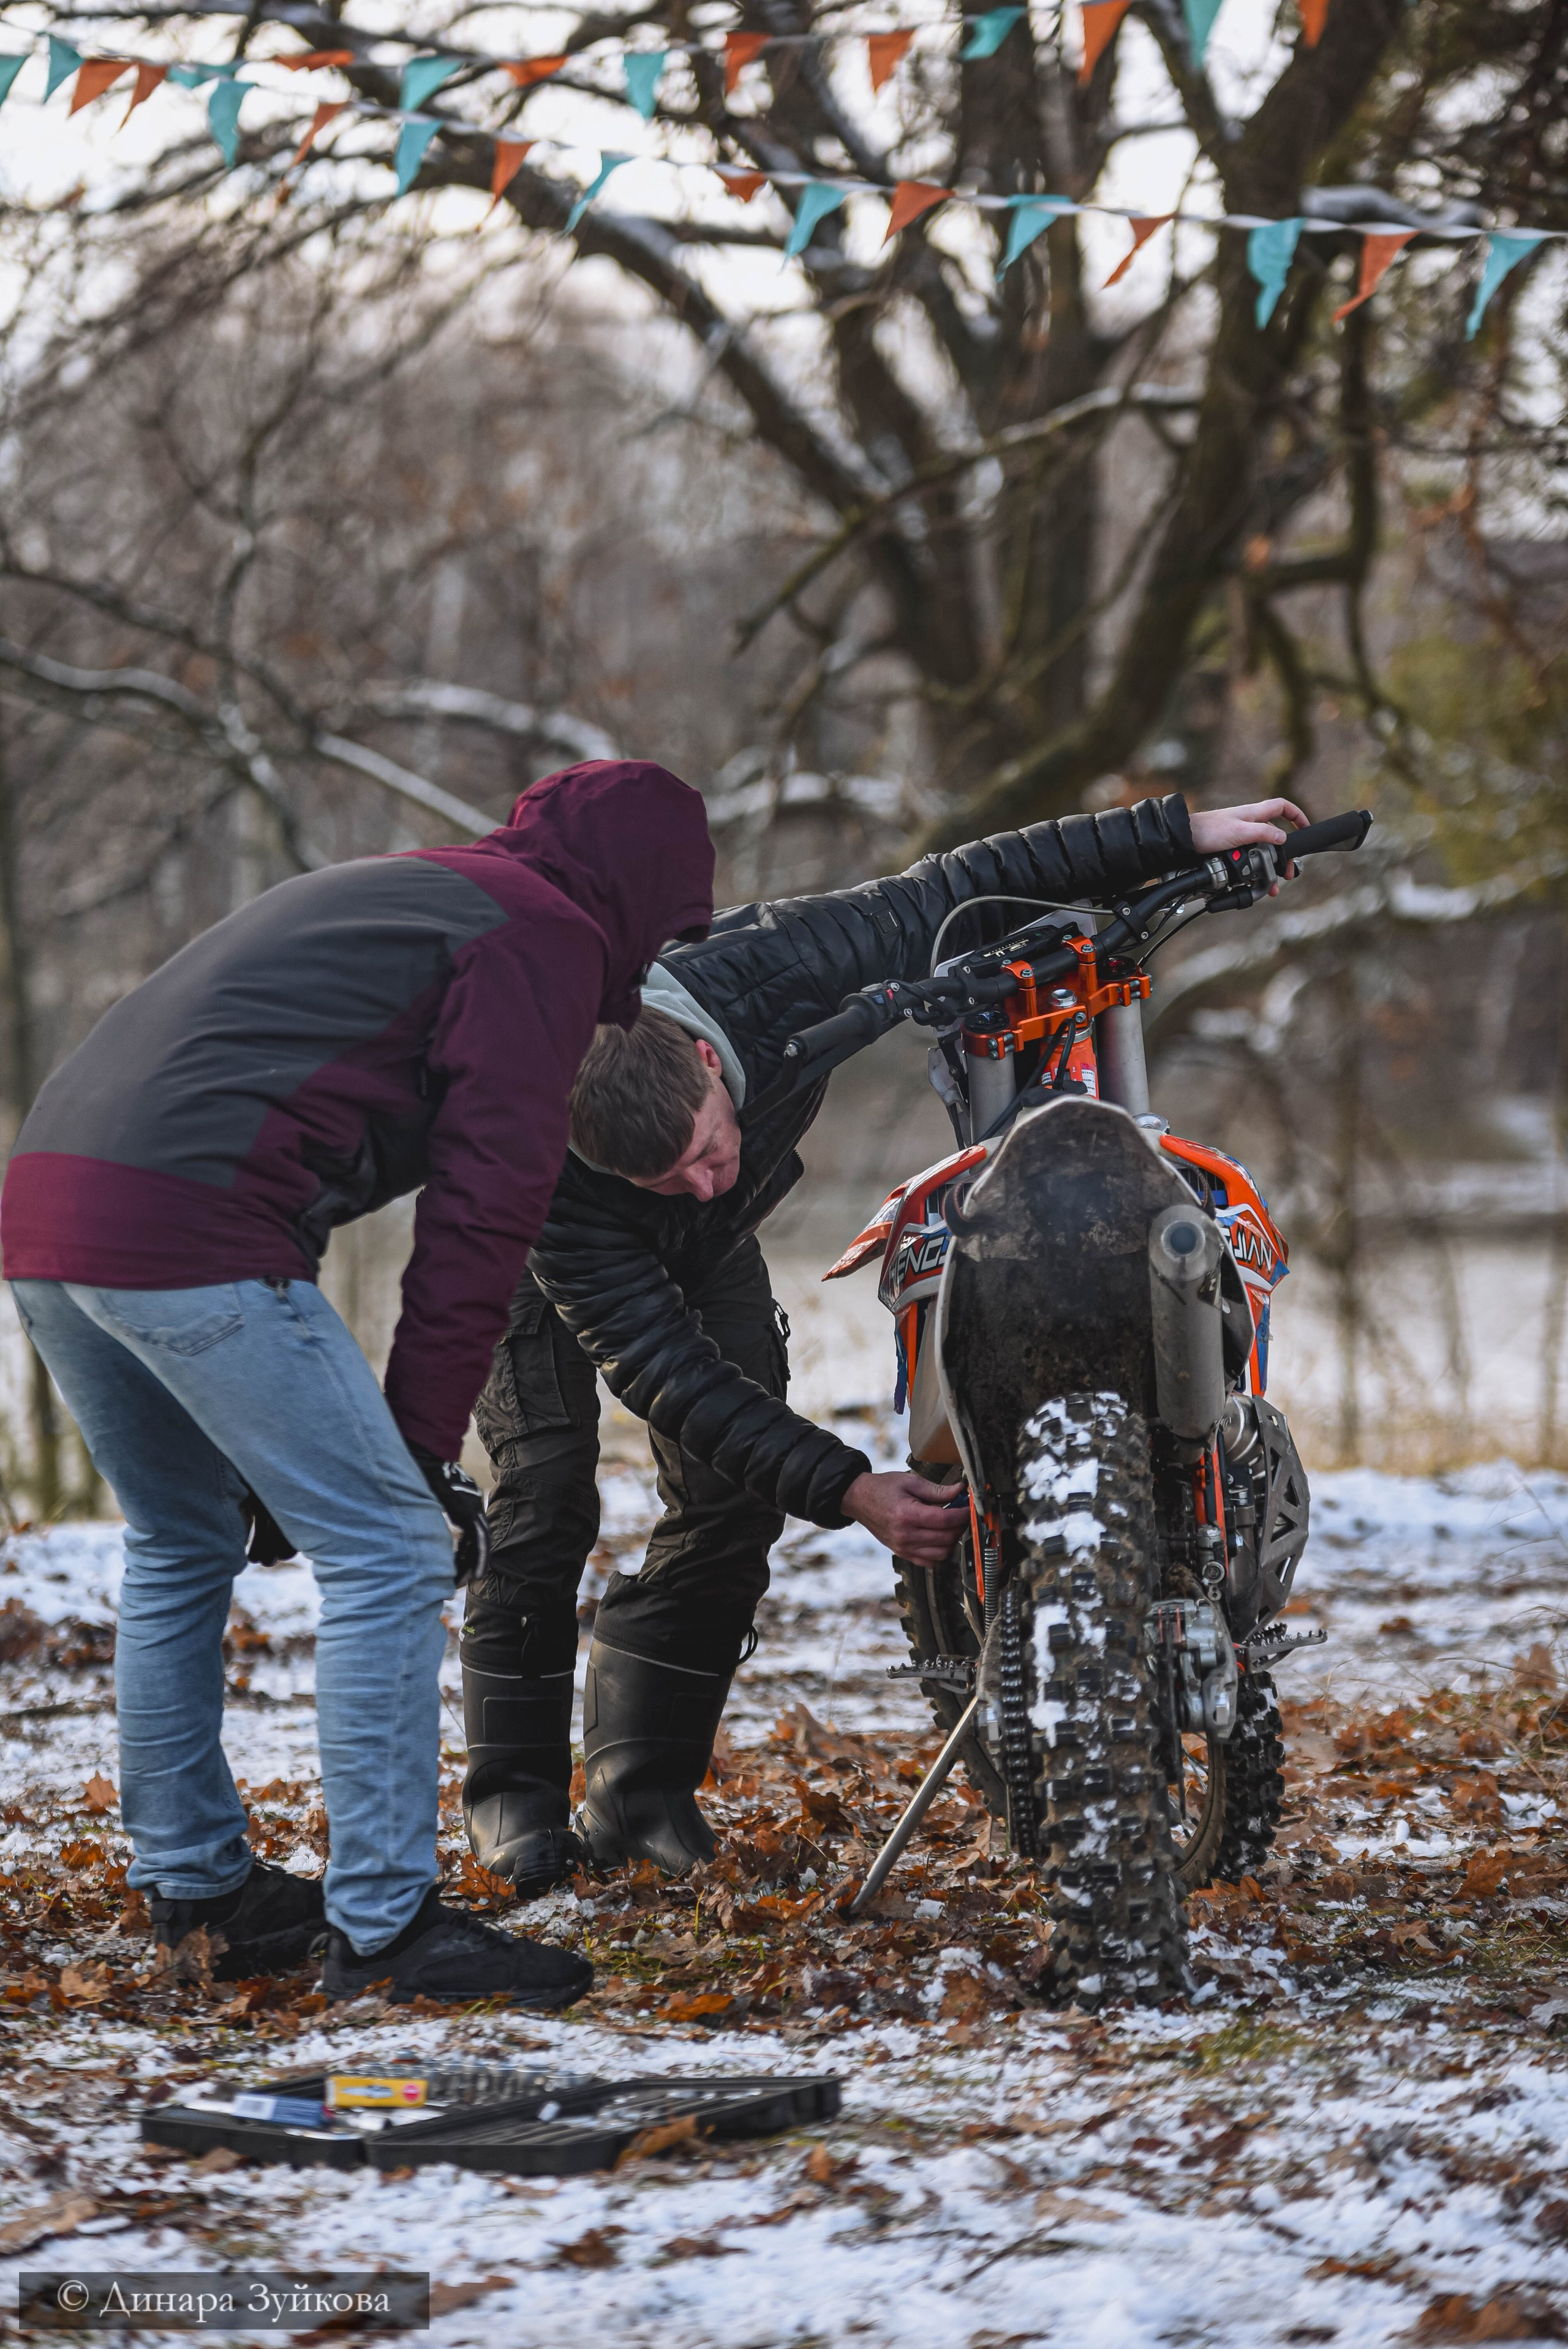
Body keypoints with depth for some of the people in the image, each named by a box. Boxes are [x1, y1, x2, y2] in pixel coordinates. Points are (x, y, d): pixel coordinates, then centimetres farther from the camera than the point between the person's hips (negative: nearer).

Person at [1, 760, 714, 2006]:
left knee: (183, 1545, 24)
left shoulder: (389, 893, 32)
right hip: (192, 1233, -9)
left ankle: (196, 1882, 33)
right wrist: (426, 1439, 0)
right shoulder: (543, 938, 4)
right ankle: (383, 1925, -2)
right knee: (390, 1553, -3)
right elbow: (483, 1211, -5)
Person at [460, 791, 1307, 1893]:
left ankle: (641, 1794, -2)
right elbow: (669, 1371, -43)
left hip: (707, 1259, 4)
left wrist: (1175, 834, -25)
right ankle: (514, 1793, -4)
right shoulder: (549, 1184, -45)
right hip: (546, 1263, -4)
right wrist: (845, 1489, -51)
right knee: (547, 1499, -17)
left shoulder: (776, 969, -39)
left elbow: (956, 896, -25)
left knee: (734, 1501, -8)